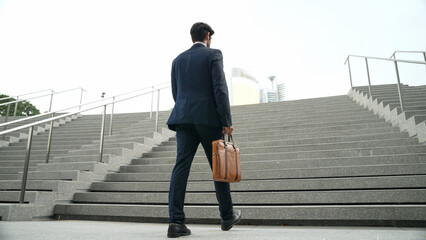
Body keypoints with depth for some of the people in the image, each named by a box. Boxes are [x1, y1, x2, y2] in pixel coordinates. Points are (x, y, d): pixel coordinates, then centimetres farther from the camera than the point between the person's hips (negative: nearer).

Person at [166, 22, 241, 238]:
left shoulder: (178, 60, 17)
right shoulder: (213, 55, 2)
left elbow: (175, 93, 17)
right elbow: (220, 89, -9)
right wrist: (227, 121, -9)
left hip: (184, 118, 4)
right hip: (209, 119, -4)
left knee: (181, 166, -1)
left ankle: (176, 220, -6)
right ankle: (227, 216, 22)